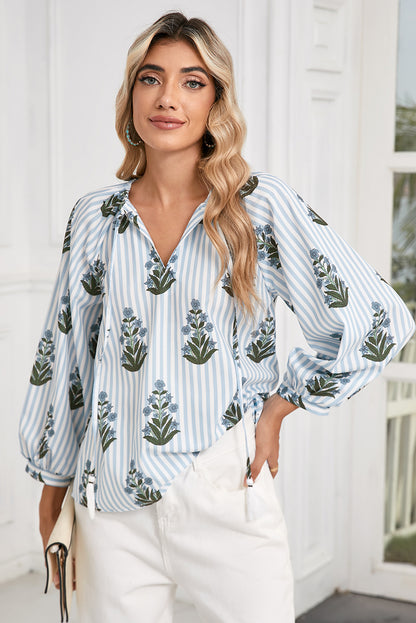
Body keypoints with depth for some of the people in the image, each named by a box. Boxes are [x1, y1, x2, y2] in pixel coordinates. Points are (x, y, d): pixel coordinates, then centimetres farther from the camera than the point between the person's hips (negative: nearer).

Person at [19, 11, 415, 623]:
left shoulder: (261, 205, -5)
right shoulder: (95, 217, 4)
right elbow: (64, 354, 12)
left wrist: (277, 410, -2)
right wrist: (53, 483, 16)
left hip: (227, 496, -2)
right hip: (111, 507, 2)